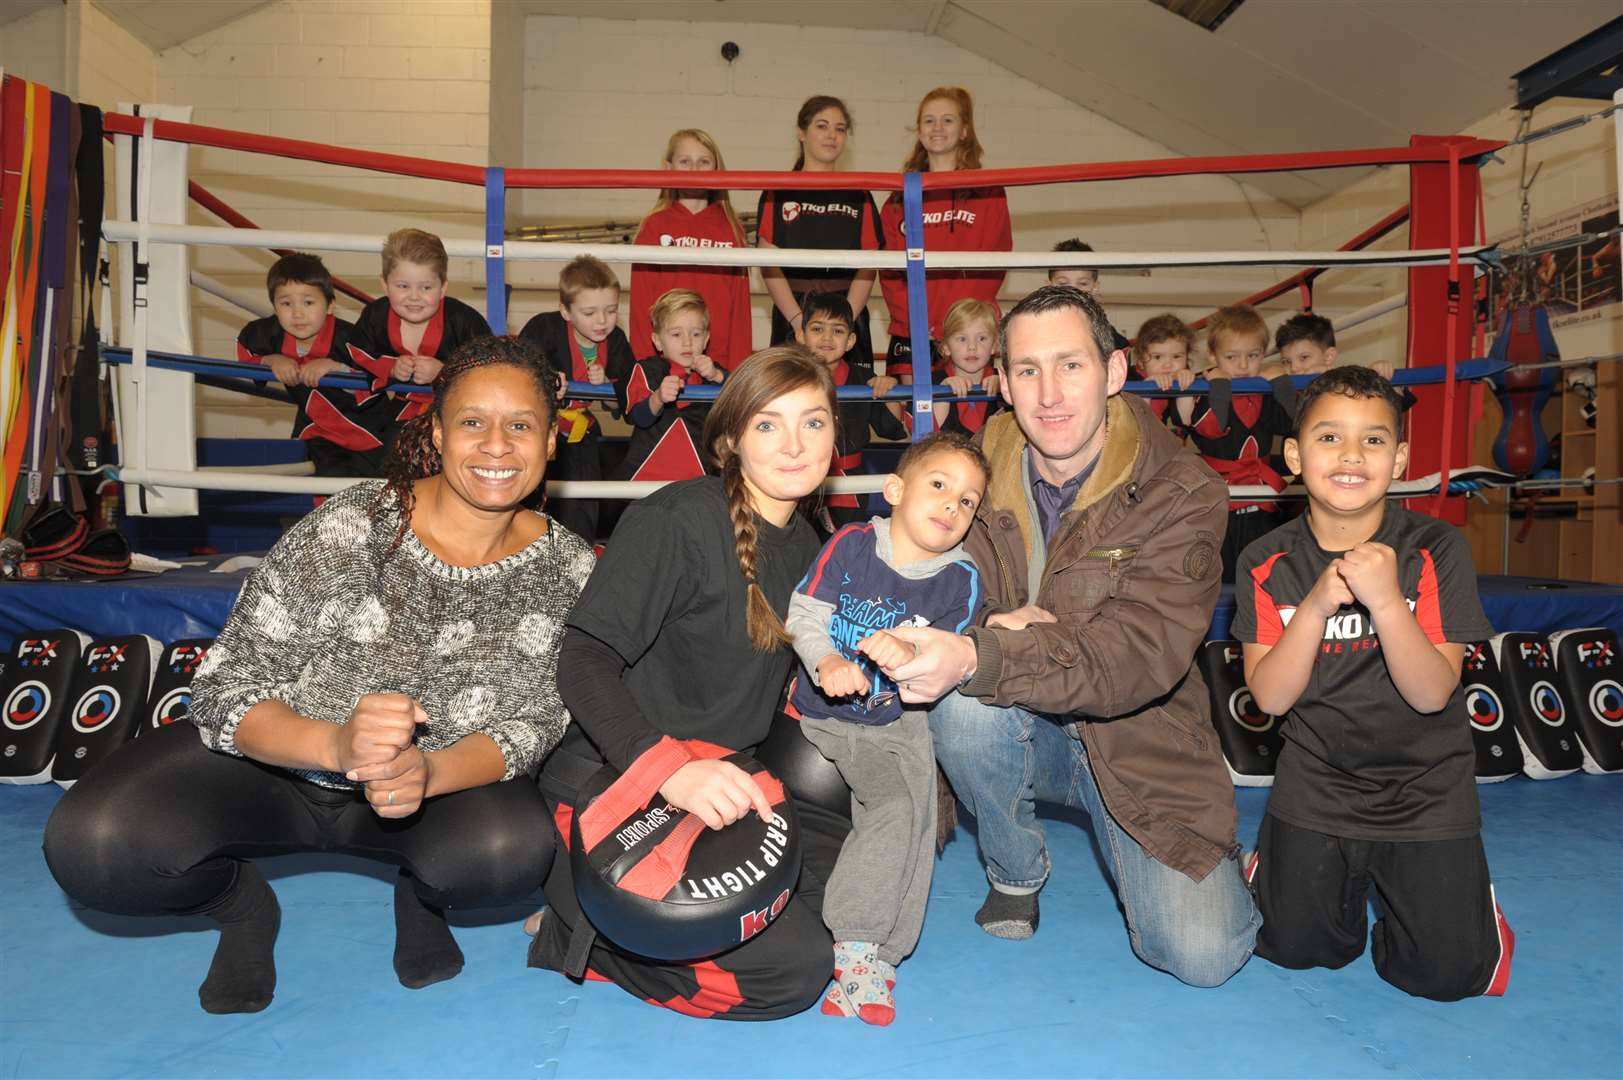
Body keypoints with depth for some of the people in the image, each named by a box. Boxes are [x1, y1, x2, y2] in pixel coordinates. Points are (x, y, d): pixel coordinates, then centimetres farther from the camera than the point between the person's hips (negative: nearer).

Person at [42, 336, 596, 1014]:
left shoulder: (567, 568, -11)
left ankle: (421, 893, 6)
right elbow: (226, 689, -17)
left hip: (443, 780, 1)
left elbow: (535, 722, -12)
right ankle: (242, 902, 10)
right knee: (93, 842, -25)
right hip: (270, 766, 0)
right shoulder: (349, 526, -18)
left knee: (513, 850, -32)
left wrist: (428, 772, -33)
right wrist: (335, 745, -38)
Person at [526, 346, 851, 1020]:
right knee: (794, 966, -17)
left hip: (724, 786, 9)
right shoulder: (679, 517, -16)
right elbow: (584, 660, -23)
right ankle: (568, 931, 0)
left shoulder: (804, 545, 9)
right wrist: (667, 766, -37)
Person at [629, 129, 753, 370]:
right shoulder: (654, 226, 5)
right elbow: (641, 300, 2)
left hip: (718, 360, 1)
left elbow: (740, 303, 5)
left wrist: (738, 367, -1)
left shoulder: (730, 229, 7)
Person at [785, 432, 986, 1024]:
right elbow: (804, 613, -8)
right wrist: (826, 663, -27)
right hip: (814, 712, 2)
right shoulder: (850, 544, -5)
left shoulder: (960, 580, -4)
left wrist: (908, 658, -32)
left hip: (893, 728, -1)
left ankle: (861, 948, -16)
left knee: (902, 809, -22)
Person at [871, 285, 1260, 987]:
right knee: (964, 704, -32)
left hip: (1138, 741, -1)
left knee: (1203, 957, -17)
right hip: (1025, 734, 2)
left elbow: (1141, 654, -28)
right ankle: (1014, 873, -1)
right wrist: (1004, 627, -31)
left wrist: (979, 658, -44)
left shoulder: (1184, 494, -15)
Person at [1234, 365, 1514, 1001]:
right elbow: (1270, 697, -15)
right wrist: (1317, 605, -29)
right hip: (1315, 778, 1)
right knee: (1294, 947, 4)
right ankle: (1344, 874, 33)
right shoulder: (1269, 563, -9)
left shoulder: (1435, 550, -13)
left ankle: (1401, 881, 27)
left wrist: (1385, 600, -35)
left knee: (1444, 972, -3)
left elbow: (1432, 695, -19)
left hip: (1425, 786, -1)